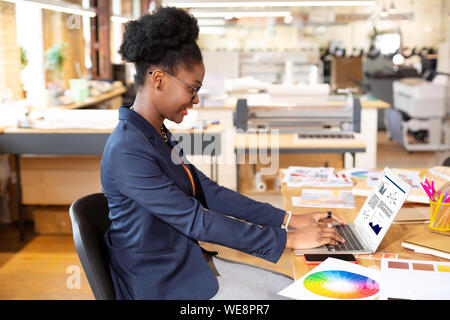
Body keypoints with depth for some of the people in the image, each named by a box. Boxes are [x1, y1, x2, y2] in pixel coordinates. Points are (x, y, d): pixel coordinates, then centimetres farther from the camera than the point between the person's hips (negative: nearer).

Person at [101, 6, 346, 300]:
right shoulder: (127, 151, -25)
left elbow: (208, 191, 7)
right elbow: (196, 221, -24)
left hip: (190, 262, 9)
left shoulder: (158, 134, 6)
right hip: (163, 283, -9)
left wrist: (290, 219, 1)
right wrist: (288, 239, -20)